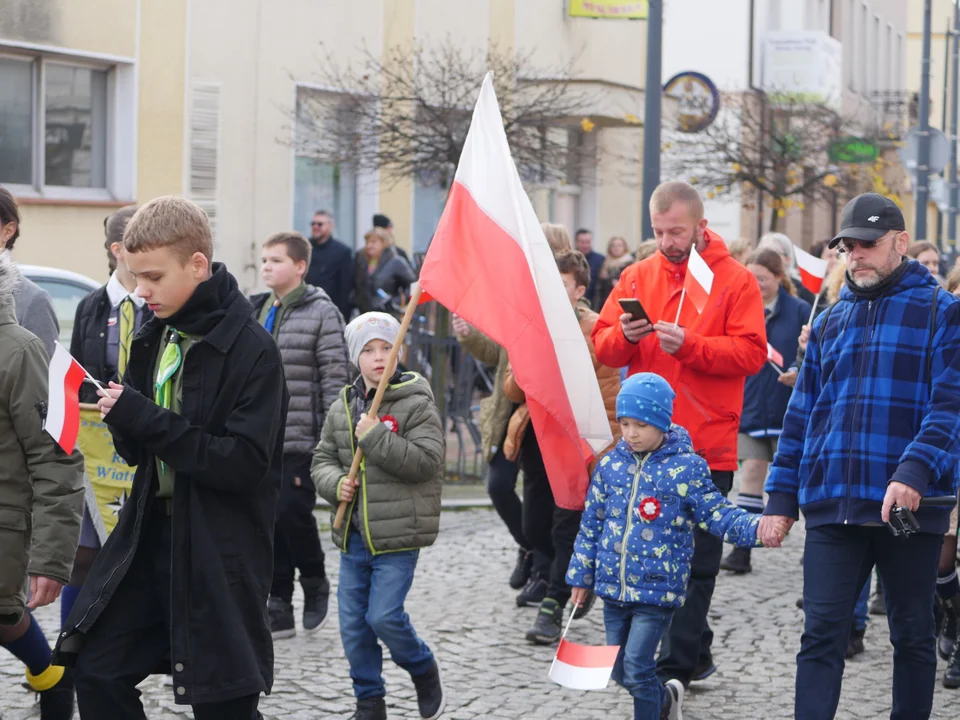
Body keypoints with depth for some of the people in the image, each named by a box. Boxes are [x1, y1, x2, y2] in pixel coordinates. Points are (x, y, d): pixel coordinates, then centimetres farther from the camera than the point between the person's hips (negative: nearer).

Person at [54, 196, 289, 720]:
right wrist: (123, 420, -10)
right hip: (152, 535, 7)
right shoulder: (155, 340, 8)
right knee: (97, 670, 5)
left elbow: (245, 462, -22)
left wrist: (147, 419, -24)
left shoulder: (251, 349, -15)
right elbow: (140, 451, 13)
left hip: (221, 551, -7)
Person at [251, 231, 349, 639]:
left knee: (293, 514, -10)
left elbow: (335, 377, -9)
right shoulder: (256, 312, 15)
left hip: (301, 439, -6)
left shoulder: (321, 313, -5)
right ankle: (278, 609, 12)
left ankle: (315, 585, 16)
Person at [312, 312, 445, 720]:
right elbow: (323, 460, 14)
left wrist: (376, 437, -22)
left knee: (384, 616, -11)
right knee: (353, 622, 7)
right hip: (353, 534, 6)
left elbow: (427, 460, -18)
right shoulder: (342, 408, 9)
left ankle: (425, 671, 17)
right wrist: (335, 483, -7)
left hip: (397, 534, -6)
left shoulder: (416, 405, -8)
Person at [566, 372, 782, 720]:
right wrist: (581, 575, 15)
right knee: (619, 670, 14)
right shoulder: (611, 465, 4)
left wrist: (756, 527, -27)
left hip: (658, 590, -5)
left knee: (637, 668, -11)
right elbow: (592, 524, 12)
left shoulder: (686, 468, -8)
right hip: (613, 587, 5)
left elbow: (719, 515, -8)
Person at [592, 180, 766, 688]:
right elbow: (603, 348, 10)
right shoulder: (637, 278, 11)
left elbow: (751, 353, -10)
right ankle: (696, 653, 22)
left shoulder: (735, 281, -1)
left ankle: (675, 665, 1)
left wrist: (688, 344, -21)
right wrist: (624, 335, -13)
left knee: (694, 560, -2)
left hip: (706, 446, -4)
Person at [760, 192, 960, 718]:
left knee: (913, 635, 8)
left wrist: (915, 471, -26)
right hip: (831, 507, 3)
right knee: (822, 635, -3)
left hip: (911, 506, -3)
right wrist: (781, 497, 10)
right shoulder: (830, 323, 16)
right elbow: (801, 414, 17)